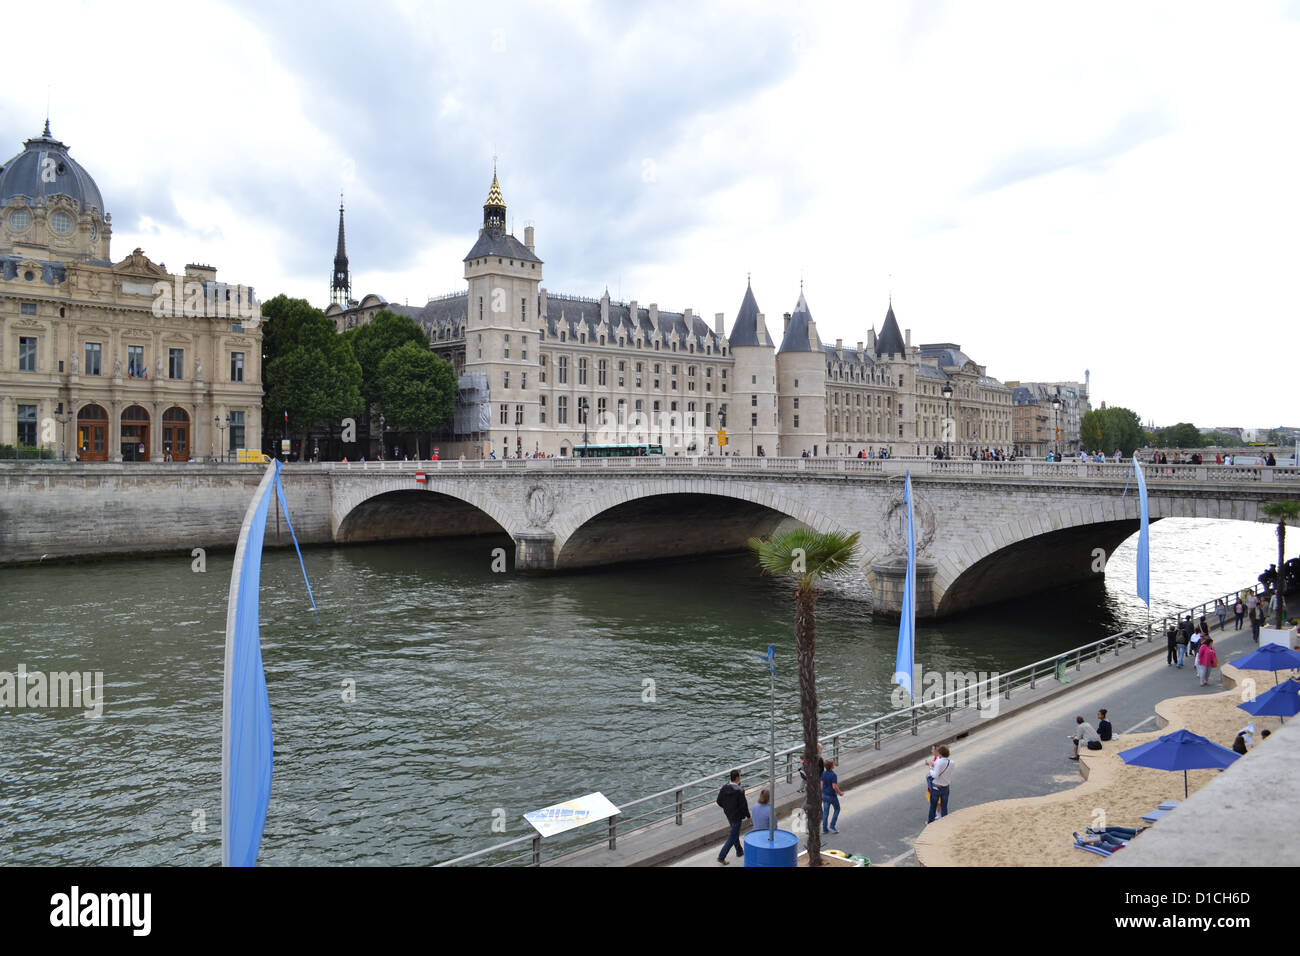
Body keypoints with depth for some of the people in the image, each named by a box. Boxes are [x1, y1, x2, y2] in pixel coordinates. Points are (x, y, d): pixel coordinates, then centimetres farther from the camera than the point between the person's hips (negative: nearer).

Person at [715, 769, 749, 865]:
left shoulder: (724, 787, -10)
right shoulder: (739, 791, -29)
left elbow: (719, 801, -1)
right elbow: (743, 805, -22)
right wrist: (748, 816, -5)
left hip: (728, 814, 7)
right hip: (737, 816, -7)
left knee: (735, 833, 26)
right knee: (732, 837, 6)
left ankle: (739, 851, 44)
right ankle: (721, 857, 6)